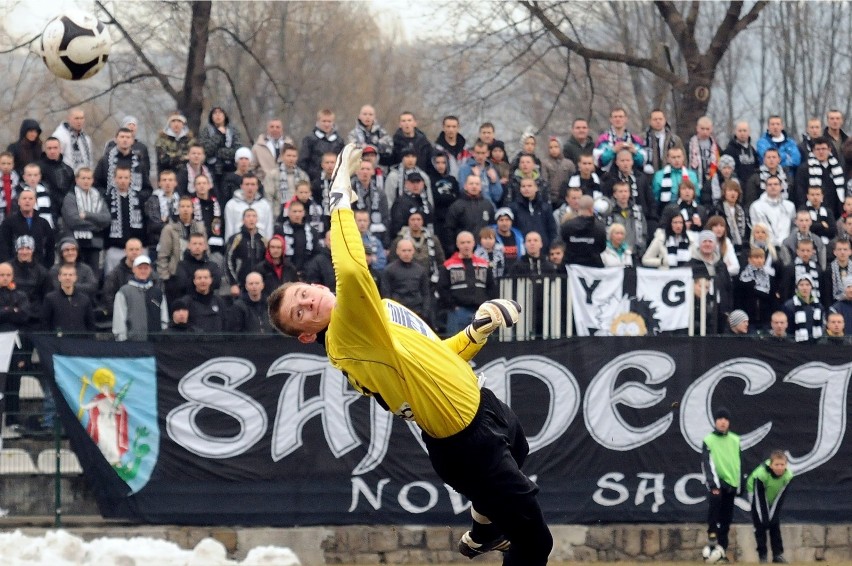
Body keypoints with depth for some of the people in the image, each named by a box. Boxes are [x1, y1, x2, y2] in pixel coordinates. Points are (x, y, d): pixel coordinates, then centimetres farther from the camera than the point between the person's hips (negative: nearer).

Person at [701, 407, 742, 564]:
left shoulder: (735, 440, 9)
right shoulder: (708, 440, -3)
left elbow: (739, 463, 15)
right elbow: (707, 463, -13)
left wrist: (740, 485, 12)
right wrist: (712, 483, -25)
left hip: (731, 482, 4)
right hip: (716, 481, -4)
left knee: (726, 519, 5)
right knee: (715, 498, -37)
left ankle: (722, 550, 12)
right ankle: (712, 532, -25)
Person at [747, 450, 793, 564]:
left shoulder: (787, 476, -26)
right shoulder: (761, 474, -36)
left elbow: (780, 497, -19)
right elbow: (760, 498, -30)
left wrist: (773, 515, -20)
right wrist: (764, 518, -28)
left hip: (773, 501, 3)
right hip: (758, 499, -3)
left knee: (775, 526, -2)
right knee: (760, 526, -8)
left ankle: (778, 554, 2)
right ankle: (762, 555, 0)